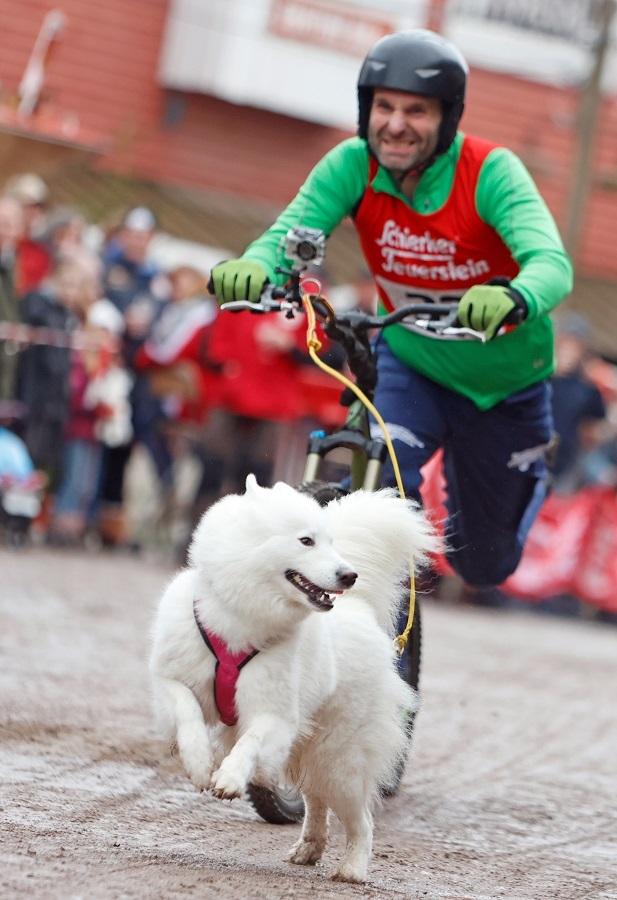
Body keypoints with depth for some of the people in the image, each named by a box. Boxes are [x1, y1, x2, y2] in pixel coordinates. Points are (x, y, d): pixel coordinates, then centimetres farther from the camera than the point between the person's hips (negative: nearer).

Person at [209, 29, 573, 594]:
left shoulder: (490, 172, -28)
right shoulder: (354, 165, -20)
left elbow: (552, 263, -42)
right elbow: (288, 235, -30)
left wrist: (513, 299, -66)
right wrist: (253, 267, -55)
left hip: (502, 382, -1)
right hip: (408, 362, 1)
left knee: (484, 565, 14)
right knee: (383, 486, -29)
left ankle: (530, 478, 48)